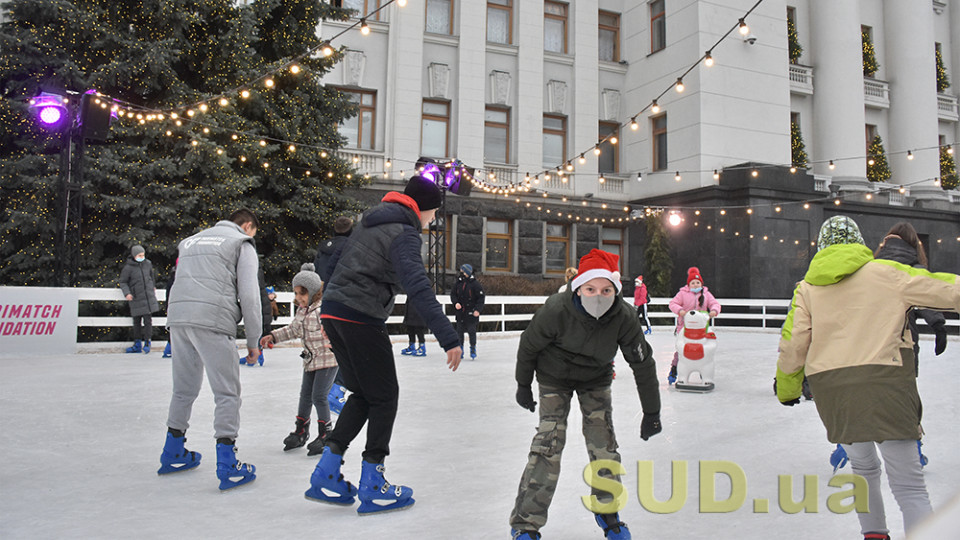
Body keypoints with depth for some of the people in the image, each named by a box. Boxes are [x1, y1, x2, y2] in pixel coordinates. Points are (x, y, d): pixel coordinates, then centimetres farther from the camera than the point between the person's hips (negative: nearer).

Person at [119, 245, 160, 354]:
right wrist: (126, 293, -13)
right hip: (136, 298, -2)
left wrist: (153, 286, 35)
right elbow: (123, 282, 1)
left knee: (148, 320, -2)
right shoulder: (128, 268, -7)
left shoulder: (148, 263, 4)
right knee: (137, 321, 5)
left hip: (149, 296, 2)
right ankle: (137, 344, 15)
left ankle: (147, 343, 7)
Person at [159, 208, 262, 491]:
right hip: (212, 321, -7)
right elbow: (248, 295, -2)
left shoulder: (192, 240, 28)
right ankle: (228, 466, -3)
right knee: (227, 392, -1)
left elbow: (183, 283, 22)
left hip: (177, 318, 7)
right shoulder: (242, 244, 7)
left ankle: (173, 454, 32)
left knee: (184, 389, 20)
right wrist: (253, 341, 3)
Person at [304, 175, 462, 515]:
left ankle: (326, 477, 18)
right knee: (384, 396, 4)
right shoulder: (404, 233, -11)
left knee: (363, 394, 17)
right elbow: (417, 289, -25)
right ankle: (372, 488, 11)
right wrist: (448, 339, -31)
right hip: (361, 319, -9)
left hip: (333, 313, 9)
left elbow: (336, 263, 24)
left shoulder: (371, 221, 18)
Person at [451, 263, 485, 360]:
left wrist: (477, 310, -19)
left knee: (472, 332, -1)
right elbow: (453, 294, 11)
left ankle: (473, 351, 11)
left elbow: (481, 298, -9)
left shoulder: (475, 284, -10)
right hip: (460, 312, 5)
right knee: (459, 331, 9)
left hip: (471, 313, -5)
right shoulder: (458, 283, 5)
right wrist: (456, 303, -9)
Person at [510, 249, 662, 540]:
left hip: (596, 378, 3)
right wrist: (523, 385, -2)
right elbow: (528, 345, -15)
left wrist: (652, 412, -6)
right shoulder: (556, 310, -34)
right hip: (554, 376, -2)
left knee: (604, 444, 0)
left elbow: (643, 363, -13)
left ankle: (607, 512, 25)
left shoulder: (624, 317, -27)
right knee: (549, 442, -11)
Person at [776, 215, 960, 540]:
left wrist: (787, 388, 20)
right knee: (908, 484, -2)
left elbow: (792, 345, 8)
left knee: (863, 466, 26)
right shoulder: (886, 273, 4)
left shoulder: (807, 287, 11)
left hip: (830, 388, 4)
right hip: (882, 380, -3)